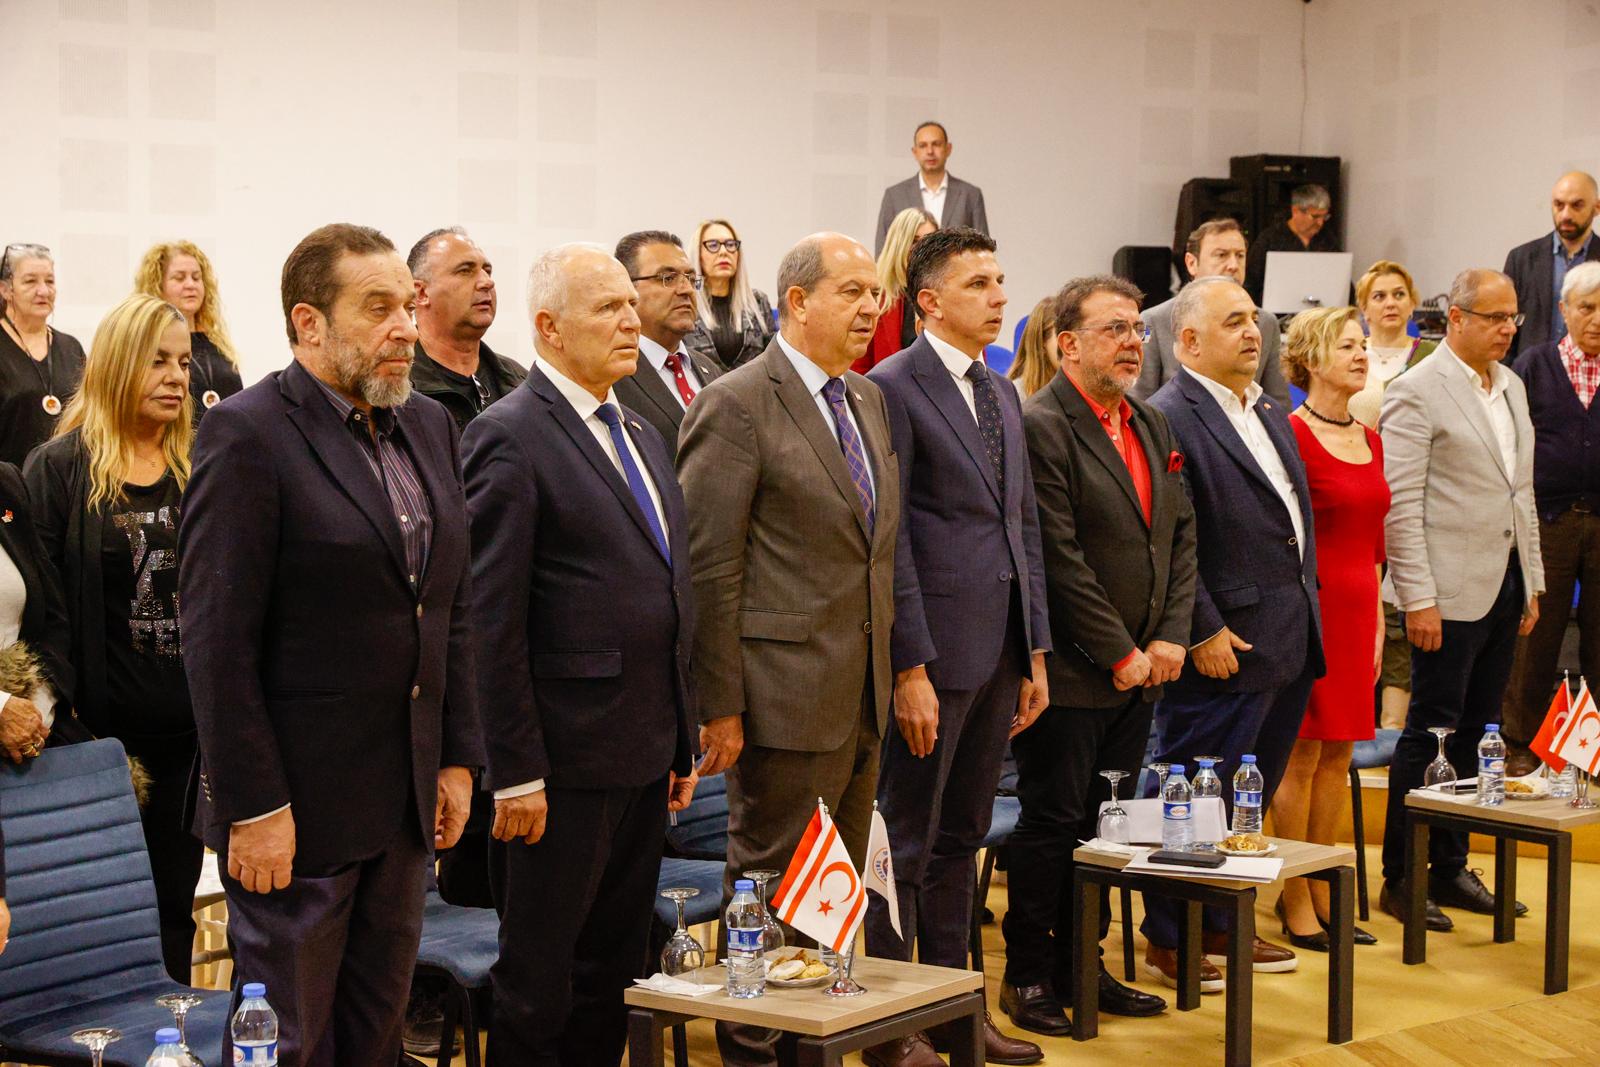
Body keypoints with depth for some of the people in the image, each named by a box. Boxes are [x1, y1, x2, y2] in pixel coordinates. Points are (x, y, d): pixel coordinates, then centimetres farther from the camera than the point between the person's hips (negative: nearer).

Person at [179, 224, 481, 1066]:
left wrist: (457, 758, 10)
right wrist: (253, 807, -18)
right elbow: (217, 640, -16)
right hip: (295, 806, -7)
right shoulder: (247, 434, -12)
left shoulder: (429, 427, 10)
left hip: (405, 801, 7)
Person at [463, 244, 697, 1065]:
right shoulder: (508, 437, -11)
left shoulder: (640, 436, 16)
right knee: (537, 988, 2)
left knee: (613, 973, 15)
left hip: (644, 759, 8)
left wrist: (680, 744, 17)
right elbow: (492, 621, -15)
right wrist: (515, 773, -18)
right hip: (563, 764, -8)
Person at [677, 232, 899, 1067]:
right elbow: (708, 566, -14)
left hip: (861, 697, 8)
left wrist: (892, 672, 14)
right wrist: (720, 706, -16)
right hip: (787, 694, -8)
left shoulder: (867, 400, 14)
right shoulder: (737, 405, -11)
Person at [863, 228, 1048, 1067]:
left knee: (961, 839, 15)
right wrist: (911, 668, -17)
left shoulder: (1002, 395, 15)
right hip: (934, 651, -7)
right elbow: (888, 538, -14)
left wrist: (1036, 654, 13)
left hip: (999, 652, 8)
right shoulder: (892, 388, -10)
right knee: (906, 845, 1)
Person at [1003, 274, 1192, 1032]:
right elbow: (1060, 560, -17)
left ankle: (1082, 965, 23)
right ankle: (1027, 977, 12)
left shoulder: (1153, 426, 13)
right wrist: (1120, 653, -14)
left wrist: (1170, 638, 2)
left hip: (1139, 670, 7)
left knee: (1103, 825, 13)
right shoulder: (1040, 427, -14)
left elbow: (1181, 536, 14)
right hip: (1071, 673, -7)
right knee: (1051, 824, 1)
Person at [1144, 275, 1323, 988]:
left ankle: (1220, 925, 27)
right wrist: (1205, 631, -18)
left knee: (1251, 796, 15)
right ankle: (1168, 942, 10)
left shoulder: (1271, 415, 16)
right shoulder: (1170, 418, -13)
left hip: (1289, 644, 9)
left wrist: (1308, 614, 14)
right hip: (1224, 648, -9)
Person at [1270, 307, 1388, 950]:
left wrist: (1376, 618, 17)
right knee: (1302, 753, -2)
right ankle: (1295, 904, 6)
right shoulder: (1290, 434, -10)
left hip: (1357, 605, 8)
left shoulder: (1368, 439, 13)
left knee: (1338, 752, 11)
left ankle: (1323, 895, 19)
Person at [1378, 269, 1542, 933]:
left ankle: (1450, 867, 19)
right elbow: (1401, 504, -14)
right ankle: (1400, 879, 5)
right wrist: (1418, 599, -17)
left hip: (1505, 585, 7)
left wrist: (1532, 581, 16)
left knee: (1476, 733, 10)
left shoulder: (1511, 387, 15)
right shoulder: (1417, 392, -10)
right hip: (1450, 591, -7)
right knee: (1432, 732, -3)